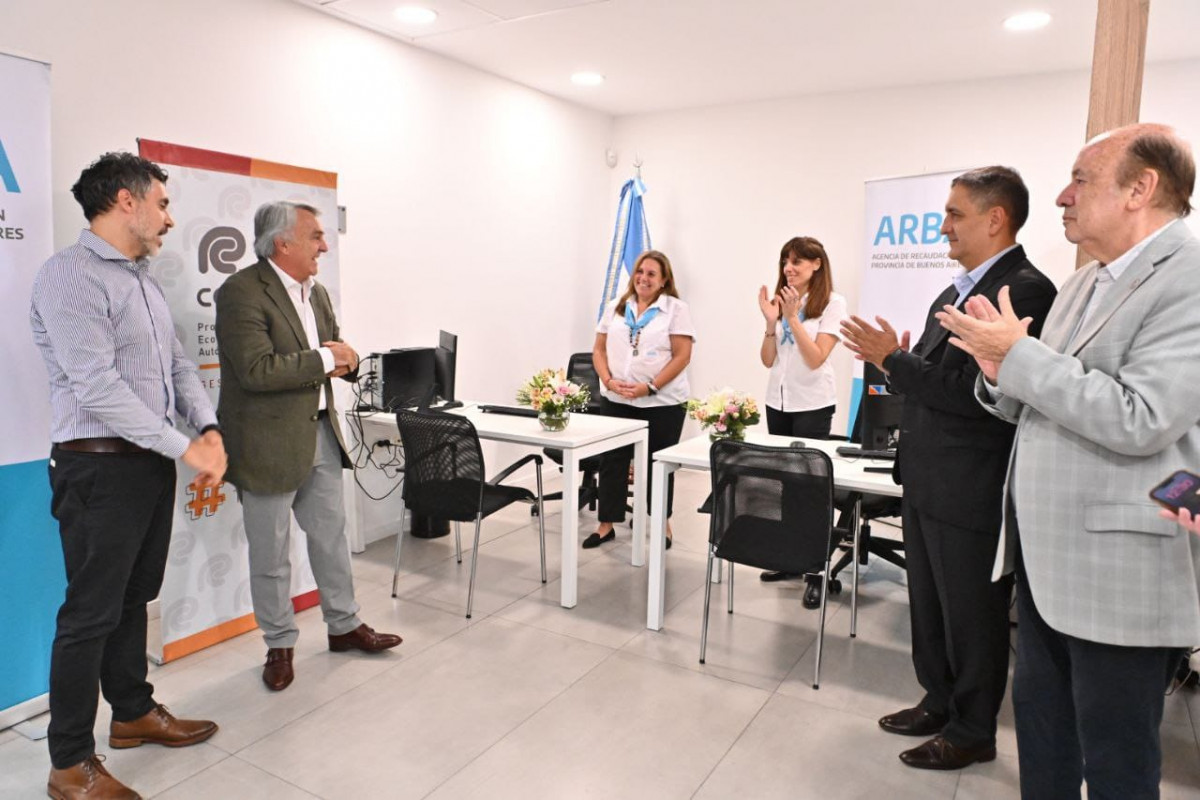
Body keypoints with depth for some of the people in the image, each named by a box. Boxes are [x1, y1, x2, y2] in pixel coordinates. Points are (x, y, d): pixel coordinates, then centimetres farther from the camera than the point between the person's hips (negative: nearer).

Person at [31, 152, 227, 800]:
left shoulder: (143, 280, 15)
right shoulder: (70, 275, -14)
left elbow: (178, 365, 14)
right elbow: (98, 387, -21)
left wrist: (208, 428, -3)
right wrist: (185, 449, -20)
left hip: (153, 459, 8)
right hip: (101, 464, -8)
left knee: (133, 597, 19)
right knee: (91, 611, 1)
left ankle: (133, 712, 36)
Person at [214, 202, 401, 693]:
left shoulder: (316, 292, 10)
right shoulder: (241, 292, -16)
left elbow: (337, 355, 18)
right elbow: (256, 371, -26)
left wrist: (345, 359, -6)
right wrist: (324, 359, -19)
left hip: (321, 433, 8)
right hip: (270, 443, -7)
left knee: (331, 536, 17)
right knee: (270, 553, 8)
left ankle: (344, 626, 34)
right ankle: (279, 646, 26)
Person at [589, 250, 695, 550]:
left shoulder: (676, 309, -4)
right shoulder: (616, 307, 9)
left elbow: (682, 356, -10)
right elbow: (599, 349, 9)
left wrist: (649, 387, -18)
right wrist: (609, 381, -9)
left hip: (662, 402, -3)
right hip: (616, 401, 4)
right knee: (612, 461, 7)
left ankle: (663, 524, 25)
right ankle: (606, 525, 19)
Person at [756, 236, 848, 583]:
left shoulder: (833, 303, -7)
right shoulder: (781, 300, 7)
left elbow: (816, 359, -15)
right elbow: (768, 361, 4)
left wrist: (793, 318, -19)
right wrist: (771, 321, -9)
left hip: (813, 405, -5)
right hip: (777, 402, 5)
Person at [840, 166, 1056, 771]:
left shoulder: (1024, 291, -18)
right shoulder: (958, 290, 12)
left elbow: (975, 392, -25)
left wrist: (893, 359, -20)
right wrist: (896, 360, -2)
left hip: (970, 490, -9)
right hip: (927, 482, 9)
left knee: (972, 614, 8)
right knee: (928, 604, 21)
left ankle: (972, 732, 27)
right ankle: (939, 702, 40)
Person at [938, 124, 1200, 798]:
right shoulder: (1082, 286, 12)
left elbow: (1140, 420, -26)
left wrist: (1020, 354, -21)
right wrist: (1002, 374, -6)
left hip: (1123, 568, -8)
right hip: (1047, 554, 8)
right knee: (1040, 721, 22)